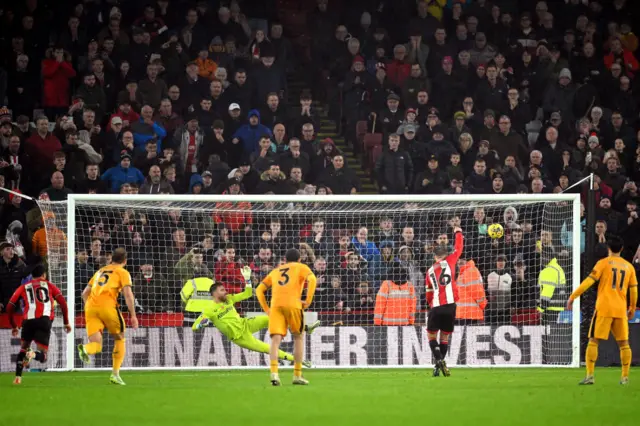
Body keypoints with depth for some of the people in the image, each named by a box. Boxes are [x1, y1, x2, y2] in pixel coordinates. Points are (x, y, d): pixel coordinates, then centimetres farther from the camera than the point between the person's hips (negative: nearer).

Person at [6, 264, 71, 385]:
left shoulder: (23, 287, 24)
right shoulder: (49, 285, 22)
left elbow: (10, 307, 19)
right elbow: (62, 302, 8)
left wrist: (13, 326, 30)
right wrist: (66, 323, 13)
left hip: (28, 320, 2)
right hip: (45, 319, -1)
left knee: (23, 349, 25)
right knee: (42, 356, 3)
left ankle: (18, 377, 10)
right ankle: (33, 354, -32)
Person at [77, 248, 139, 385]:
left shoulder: (100, 271, 28)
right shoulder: (123, 272, 11)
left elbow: (85, 293, 26)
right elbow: (128, 294, -3)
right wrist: (133, 316, -2)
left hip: (91, 307, 4)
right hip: (108, 306, -4)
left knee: (96, 345, -1)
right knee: (119, 339, 16)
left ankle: (85, 349, -37)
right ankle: (115, 374, 11)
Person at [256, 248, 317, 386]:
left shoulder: (275, 271, 30)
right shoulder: (301, 267, 18)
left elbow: (259, 290, 24)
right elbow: (312, 279, -4)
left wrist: (266, 309, 19)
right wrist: (308, 301, -3)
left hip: (275, 306, 2)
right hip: (293, 304, -2)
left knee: (276, 339, -6)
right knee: (298, 337, 15)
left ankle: (274, 373, -26)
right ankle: (297, 375, 14)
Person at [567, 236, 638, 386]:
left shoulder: (603, 263, -1)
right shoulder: (629, 266, 10)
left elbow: (589, 281, -8)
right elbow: (634, 289, 13)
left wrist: (573, 296, -5)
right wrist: (632, 308, 26)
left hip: (603, 308, -3)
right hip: (621, 310, 3)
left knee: (593, 341, -1)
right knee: (623, 343, 12)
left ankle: (590, 376, -10)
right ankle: (625, 377, 9)